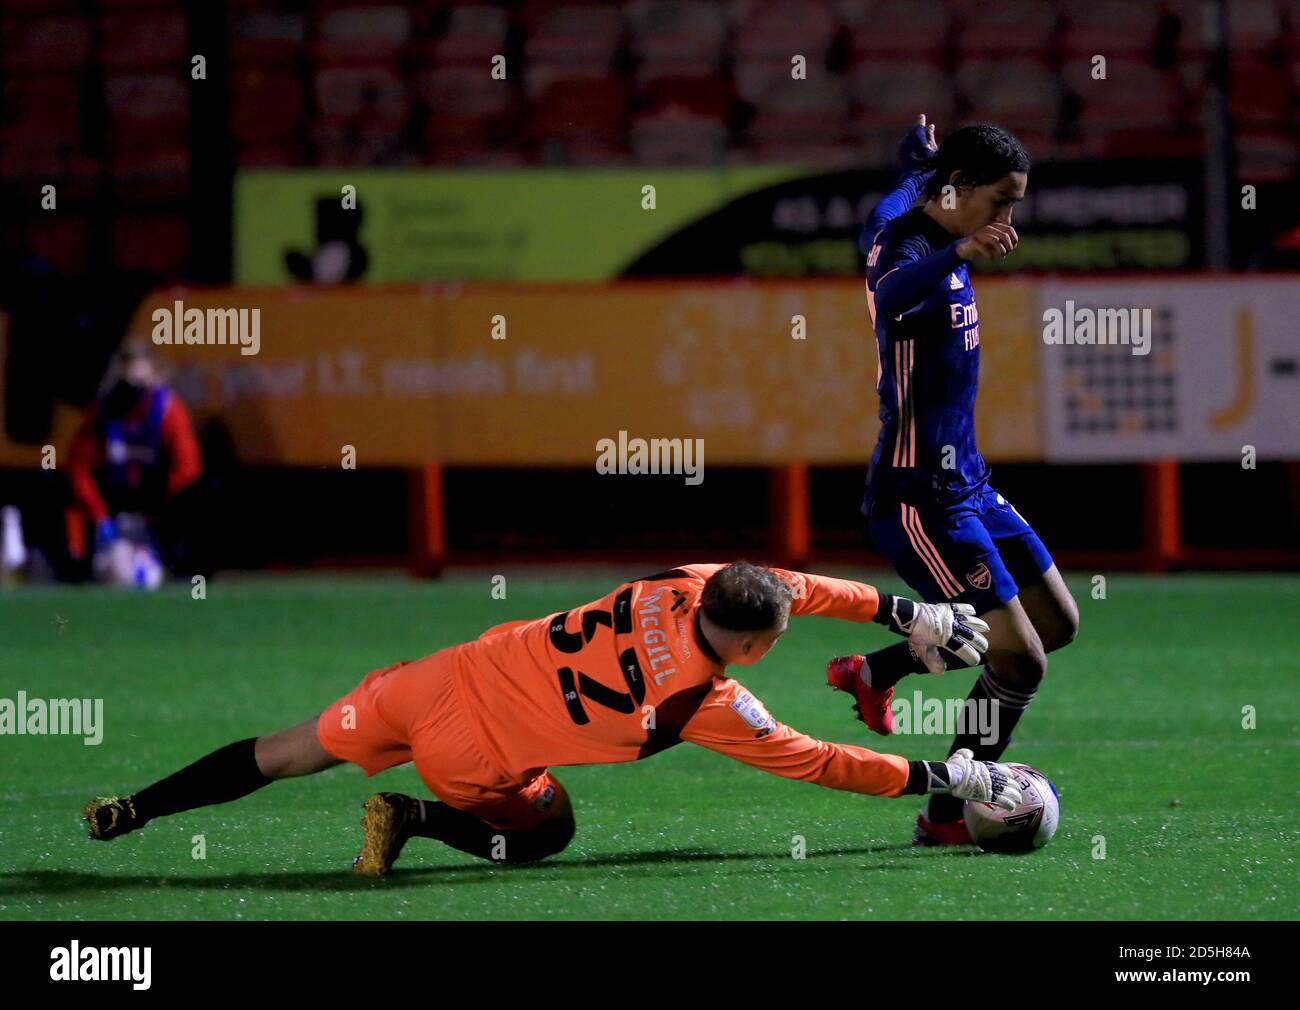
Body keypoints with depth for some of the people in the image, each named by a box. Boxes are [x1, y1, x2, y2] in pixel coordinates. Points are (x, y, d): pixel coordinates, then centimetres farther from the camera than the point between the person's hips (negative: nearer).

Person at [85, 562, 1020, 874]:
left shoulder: (683, 583, -6)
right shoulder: (709, 707, -18)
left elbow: (795, 585, 9)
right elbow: (819, 763, -10)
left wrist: (906, 612, 11)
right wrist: (946, 776, -3)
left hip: (446, 678, 5)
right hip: (479, 754, -5)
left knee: (293, 752, 18)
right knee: (545, 832, 22)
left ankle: (135, 809, 18)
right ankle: (413, 819, 4)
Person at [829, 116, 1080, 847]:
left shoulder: (945, 241, 9)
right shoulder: (904, 243, -18)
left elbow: (910, 178, 35)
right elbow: (890, 293, -45)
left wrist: (923, 151, 55)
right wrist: (962, 253, -63)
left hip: (966, 484, 10)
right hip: (919, 499, -10)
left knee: (1057, 623, 18)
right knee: (1019, 661, -12)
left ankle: (874, 674, 29)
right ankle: (945, 816, 2)